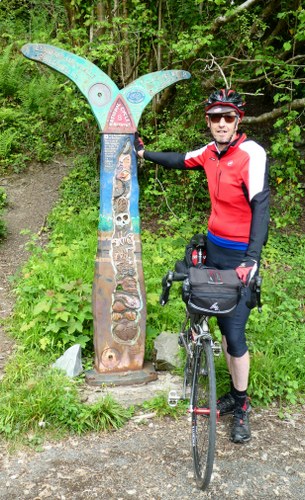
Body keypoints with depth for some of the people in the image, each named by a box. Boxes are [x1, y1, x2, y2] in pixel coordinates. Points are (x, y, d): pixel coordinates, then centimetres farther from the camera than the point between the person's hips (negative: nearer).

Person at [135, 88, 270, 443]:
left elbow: (260, 206, -23)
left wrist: (252, 257, -30)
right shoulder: (210, 152, 3)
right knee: (222, 324, 13)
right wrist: (143, 153, 31)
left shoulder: (251, 154, -17)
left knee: (235, 333, -6)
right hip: (214, 246, 7)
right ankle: (236, 393, 29)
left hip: (240, 254, -7)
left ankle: (241, 407, 14)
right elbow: (180, 161, 23)